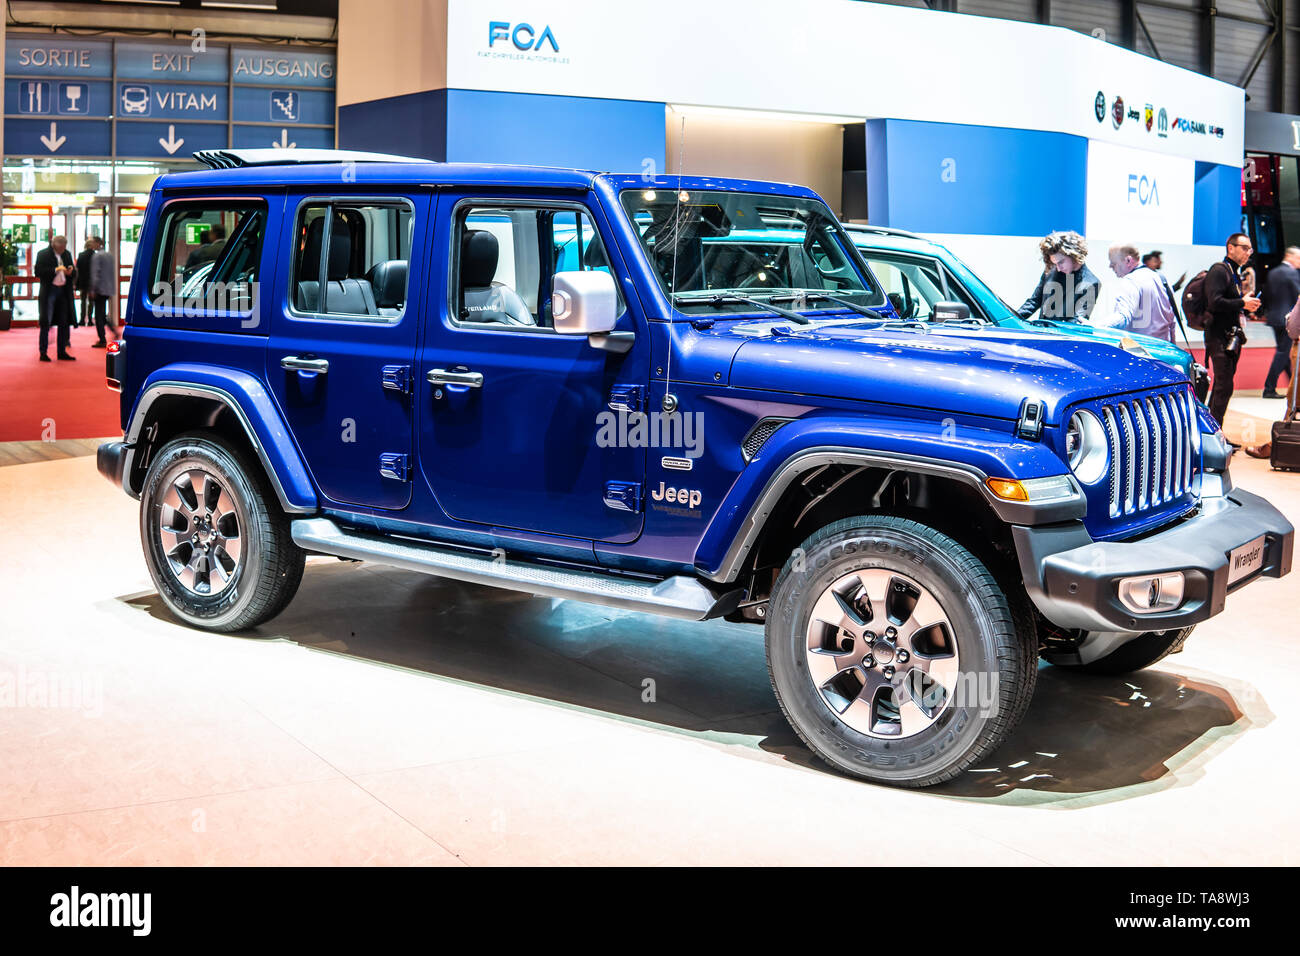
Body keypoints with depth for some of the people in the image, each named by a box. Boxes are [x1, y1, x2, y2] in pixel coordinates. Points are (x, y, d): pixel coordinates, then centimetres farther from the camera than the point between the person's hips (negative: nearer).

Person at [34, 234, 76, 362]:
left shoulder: (67, 254, 11)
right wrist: (55, 270, -21)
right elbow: (38, 272, -14)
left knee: (65, 323, 7)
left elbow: (74, 274, 14)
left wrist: (71, 271, -9)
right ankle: (43, 353, 4)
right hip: (49, 292, -5)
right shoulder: (43, 254, -5)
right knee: (46, 323, -1)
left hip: (63, 291, 5)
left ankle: (62, 352, 16)